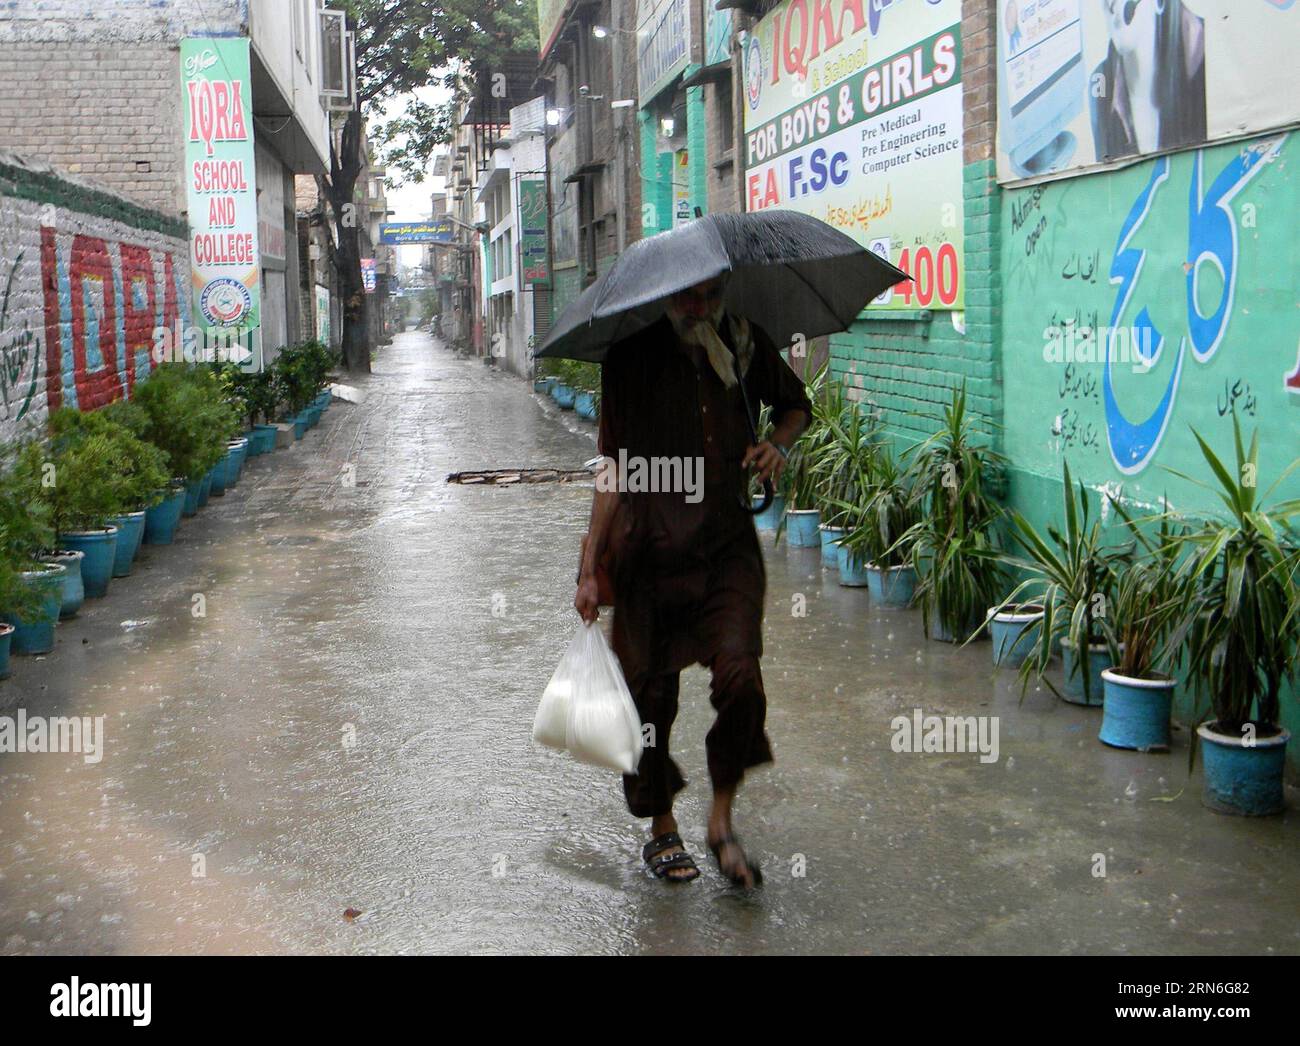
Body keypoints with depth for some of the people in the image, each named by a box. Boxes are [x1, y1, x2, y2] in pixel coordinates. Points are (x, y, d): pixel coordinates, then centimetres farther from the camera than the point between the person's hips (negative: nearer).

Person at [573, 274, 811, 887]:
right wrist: (590, 568, -3)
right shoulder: (632, 358, -1)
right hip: (650, 547, -1)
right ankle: (661, 829, 27)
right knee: (649, 692, 5)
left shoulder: (745, 343, 4)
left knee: (740, 675, -17)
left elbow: (794, 405, 23)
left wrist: (778, 443, -1)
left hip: (727, 543, 1)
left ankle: (721, 822, 4)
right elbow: (615, 468, 0)